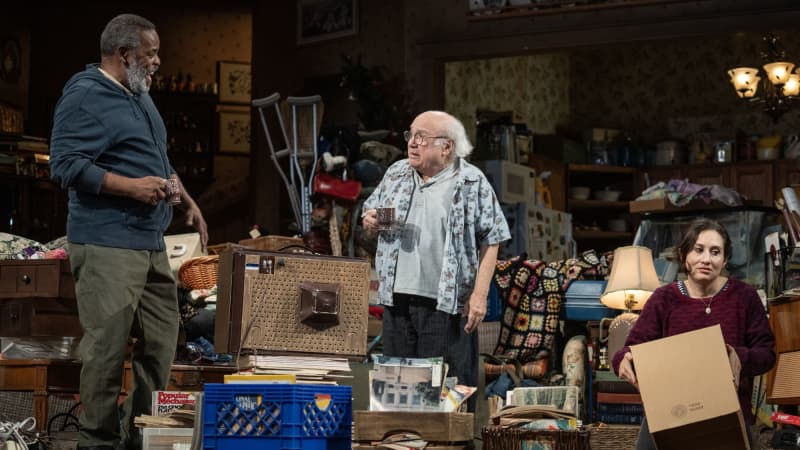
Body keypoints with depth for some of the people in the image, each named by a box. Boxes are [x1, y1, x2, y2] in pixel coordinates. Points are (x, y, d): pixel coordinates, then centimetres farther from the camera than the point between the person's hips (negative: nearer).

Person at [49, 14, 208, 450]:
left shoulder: (139, 95, 19)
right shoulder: (85, 96, -11)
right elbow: (65, 165, -19)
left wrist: (187, 201, 23)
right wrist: (130, 187, -21)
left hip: (150, 243, 10)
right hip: (107, 245, -9)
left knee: (161, 340, 12)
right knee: (107, 348, -6)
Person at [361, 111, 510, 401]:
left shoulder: (472, 182, -2)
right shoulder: (396, 174, 13)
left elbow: (490, 240, -4)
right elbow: (370, 213, 24)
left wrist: (480, 294, -11)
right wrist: (370, 222, -2)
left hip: (447, 303, -5)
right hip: (397, 299, 5)